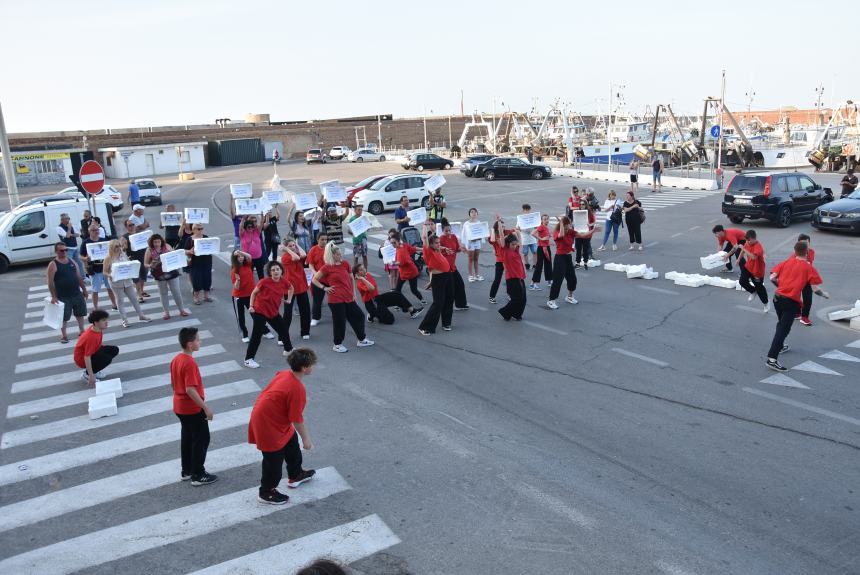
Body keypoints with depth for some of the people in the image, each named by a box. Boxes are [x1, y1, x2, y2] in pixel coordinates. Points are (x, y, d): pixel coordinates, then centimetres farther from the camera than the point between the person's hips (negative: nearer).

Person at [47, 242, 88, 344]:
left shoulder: (72, 262, 7)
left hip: (77, 294, 6)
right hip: (63, 297, -6)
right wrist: (53, 296, -18)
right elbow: (50, 282, -13)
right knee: (64, 317, 4)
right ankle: (63, 335, 19)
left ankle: (81, 331, 32)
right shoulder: (53, 265, -11)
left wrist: (84, 290, 13)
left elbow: (79, 277, 13)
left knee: (80, 313, 16)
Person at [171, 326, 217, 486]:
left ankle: (186, 471, 31)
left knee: (187, 438, 20)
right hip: (193, 409, -9)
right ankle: (198, 475, 11)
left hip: (180, 407, 9)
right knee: (201, 440, 3)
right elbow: (190, 390, -29)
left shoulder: (176, 359, 3)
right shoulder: (189, 363, -25)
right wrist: (206, 408, -24)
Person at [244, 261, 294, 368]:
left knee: (283, 329, 16)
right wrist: (251, 306, -12)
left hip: (274, 312, 6)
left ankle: (288, 349, 41)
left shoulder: (284, 281, -7)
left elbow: (291, 288, 18)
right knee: (257, 335, -10)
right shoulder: (264, 282, -21)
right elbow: (254, 293, -6)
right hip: (260, 311, -6)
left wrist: (289, 300, 13)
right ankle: (248, 359, -4)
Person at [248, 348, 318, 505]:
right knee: (275, 458, 9)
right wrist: (306, 439, -8)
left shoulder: (284, 374, -5)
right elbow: (297, 419, -22)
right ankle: (267, 492, 30)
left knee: (292, 444, 24)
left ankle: (295, 475, 45)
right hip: (268, 425, -9)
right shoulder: (297, 389, -30)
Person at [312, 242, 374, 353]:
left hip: (348, 298, 6)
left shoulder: (345, 264, 7)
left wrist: (353, 293, 12)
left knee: (359, 316, 11)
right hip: (336, 299, -6)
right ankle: (337, 345, 18)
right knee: (339, 321, 0)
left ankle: (362, 339, 26)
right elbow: (314, 279, 0)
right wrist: (324, 288, -6)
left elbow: (352, 279, 17)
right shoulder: (327, 267, -6)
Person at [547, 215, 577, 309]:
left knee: (572, 278, 16)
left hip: (568, 257, 7)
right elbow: (561, 235, -37)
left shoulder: (570, 232, 4)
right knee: (557, 280, -8)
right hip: (560, 258, -7)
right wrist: (561, 221, -35)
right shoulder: (556, 233, -14)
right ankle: (550, 301, 0)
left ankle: (569, 297, 38)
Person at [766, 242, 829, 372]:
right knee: (783, 329, -8)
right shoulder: (809, 268, -3)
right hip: (791, 302, -5)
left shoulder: (786, 262, 7)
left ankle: (780, 346, 47)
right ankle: (772, 359, -16)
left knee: (781, 323, 28)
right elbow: (816, 289, -5)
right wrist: (825, 294, 15)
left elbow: (772, 278, 2)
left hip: (777, 297, 5)